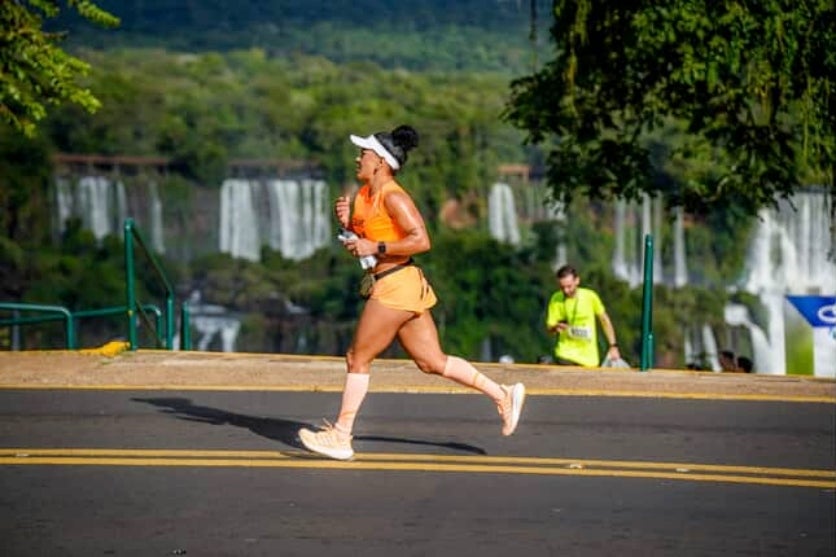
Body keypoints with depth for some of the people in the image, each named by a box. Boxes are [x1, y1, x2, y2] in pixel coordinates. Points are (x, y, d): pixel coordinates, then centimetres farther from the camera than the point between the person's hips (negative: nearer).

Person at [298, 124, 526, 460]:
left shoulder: (393, 197, -14)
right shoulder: (364, 195, 13)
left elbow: (421, 241, -21)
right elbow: (361, 241, 22)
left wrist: (375, 248, -22)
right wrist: (347, 223, 3)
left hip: (397, 285, -10)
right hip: (392, 286, 10)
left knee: (358, 358, -3)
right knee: (432, 361, 10)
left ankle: (340, 437, 4)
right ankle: (502, 394, 13)